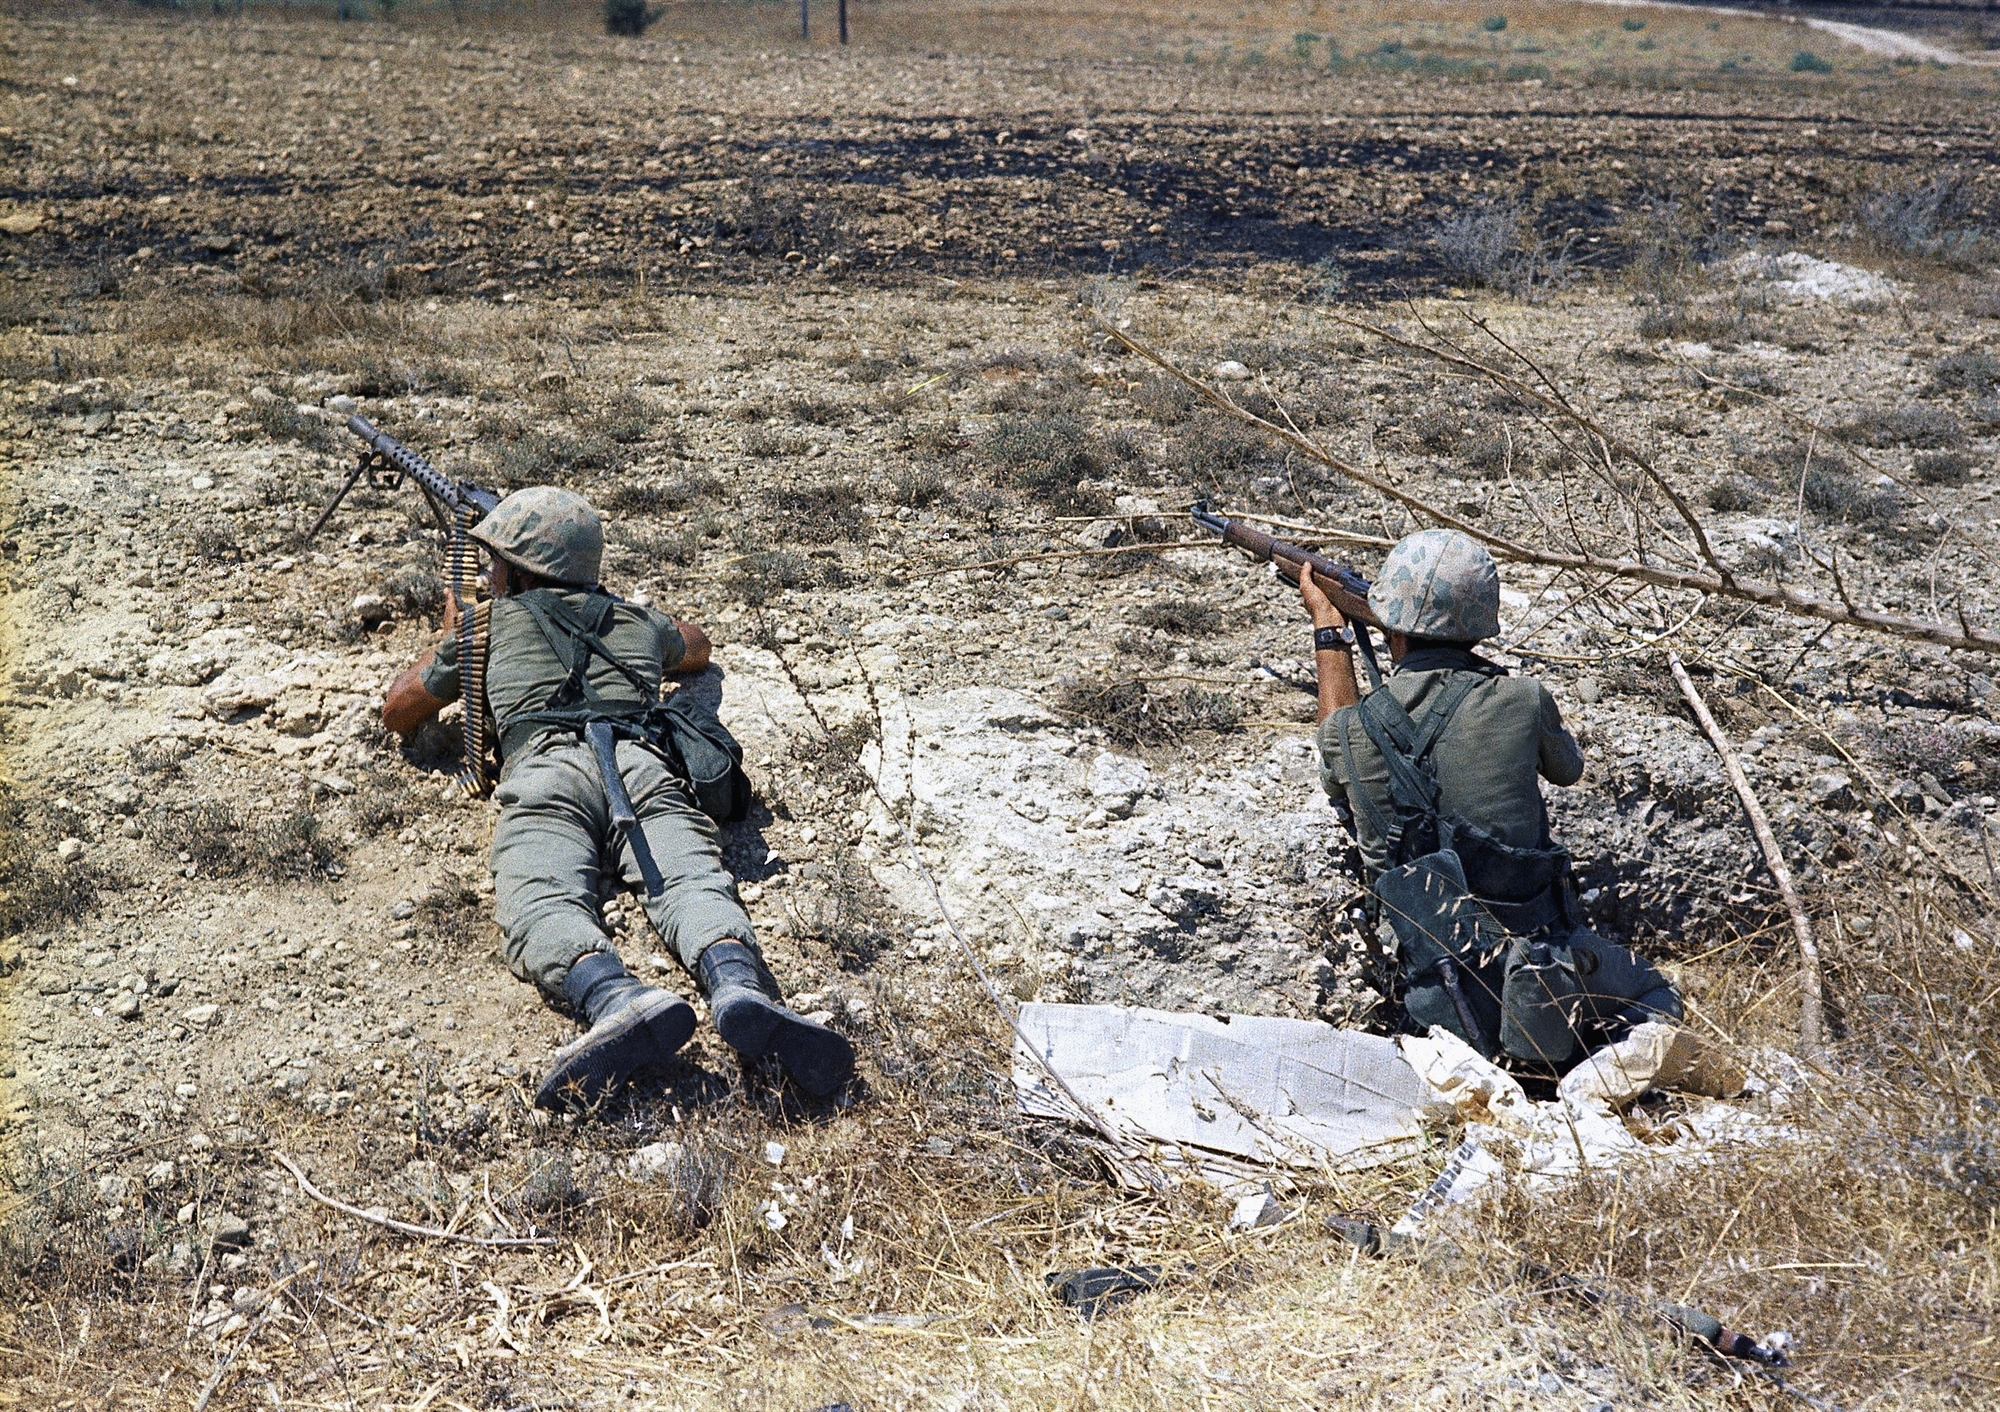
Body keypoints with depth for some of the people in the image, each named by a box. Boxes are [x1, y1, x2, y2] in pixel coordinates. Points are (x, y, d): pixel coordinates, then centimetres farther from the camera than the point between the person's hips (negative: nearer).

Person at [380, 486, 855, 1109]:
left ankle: (619, 1000, -58)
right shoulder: (634, 619, 36)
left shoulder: (491, 620, 29)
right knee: (693, 883, -20)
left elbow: (398, 712, 41)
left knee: (540, 901, -25)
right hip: (645, 767, 3)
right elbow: (697, 647, 62)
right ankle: (742, 992, -54)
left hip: (546, 767, -2)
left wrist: (451, 639, 57)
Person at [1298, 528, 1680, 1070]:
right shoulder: (1521, 701, -7)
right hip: (1545, 943, 0)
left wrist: (1328, 627, 34)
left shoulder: (1353, 730, -4)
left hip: (1440, 993, 0)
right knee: (1654, 995, 29)